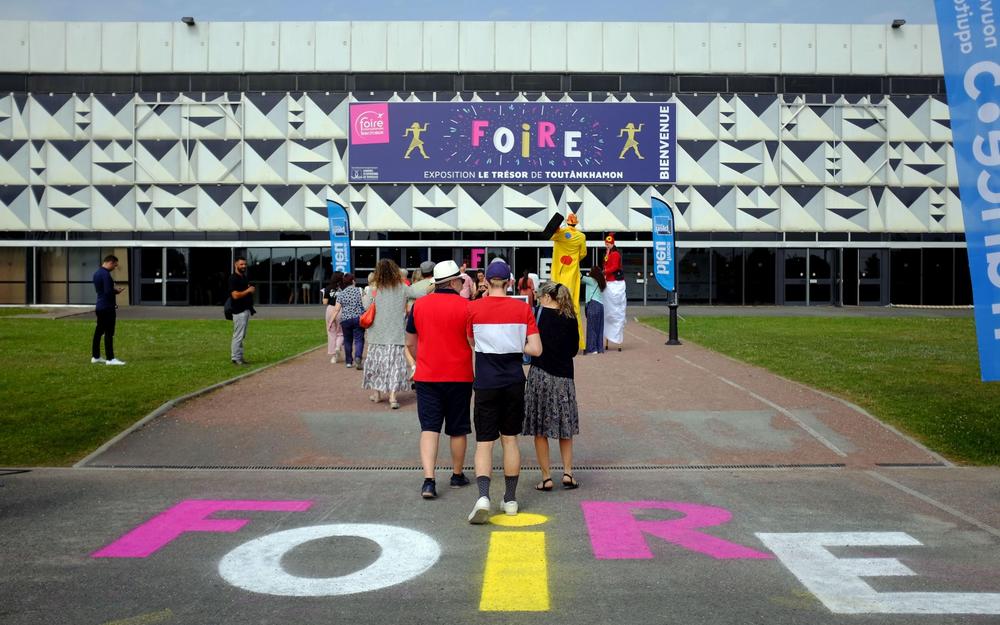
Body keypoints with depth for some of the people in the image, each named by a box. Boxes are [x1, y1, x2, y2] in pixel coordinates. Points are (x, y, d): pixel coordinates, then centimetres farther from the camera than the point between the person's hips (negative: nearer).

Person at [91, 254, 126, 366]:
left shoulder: (97, 273, 13)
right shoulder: (106, 274, -18)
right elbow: (108, 292, -23)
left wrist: (114, 289, 12)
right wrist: (117, 291, -4)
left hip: (100, 306, 10)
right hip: (107, 308, -10)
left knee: (98, 332, 13)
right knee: (109, 333, -6)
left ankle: (95, 357, 19)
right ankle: (110, 359, -4)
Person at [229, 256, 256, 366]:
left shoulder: (244, 277, 16)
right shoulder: (233, 278, -13)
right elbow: (235, 295, -22)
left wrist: (252, 290, 11)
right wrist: (248, 291, -17)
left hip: (247, 309, 10)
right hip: (239, 311, -10)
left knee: (242, 335, 14)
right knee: (238, 336, -5)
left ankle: (238, 356, 21)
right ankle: (236, 358, 1)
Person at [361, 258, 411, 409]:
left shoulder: (375, 290, -5)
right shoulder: (402, 288, -4)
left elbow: (366, 306, 3)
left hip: (377, 333, 1)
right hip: (396, 333, -1)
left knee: (377, 361, 14)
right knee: (395, 363, 1)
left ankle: (376, 393, 25)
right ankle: (392, 395, -9)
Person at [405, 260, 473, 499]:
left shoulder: (419, 304, 2)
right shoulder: (467, 306, -8)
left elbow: (410, 342, 9)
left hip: (426, 376, 2)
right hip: (459, 376, -2)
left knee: (429, 428, 1)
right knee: (458, 429, 13)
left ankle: (429, 480, -13)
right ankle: (457, 475, 28)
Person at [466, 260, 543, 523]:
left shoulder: (474, 308, -6)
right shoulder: (523, 308, -3)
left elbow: (472, 342, 6)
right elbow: (536, 349, -6)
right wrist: (514, 346, 10)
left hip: (486, 383, -2)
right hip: (514, 382, 2)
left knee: (484, 442, 2)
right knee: (510, 439, 14)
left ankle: (483, 496, -16)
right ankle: (510, 499, 21)